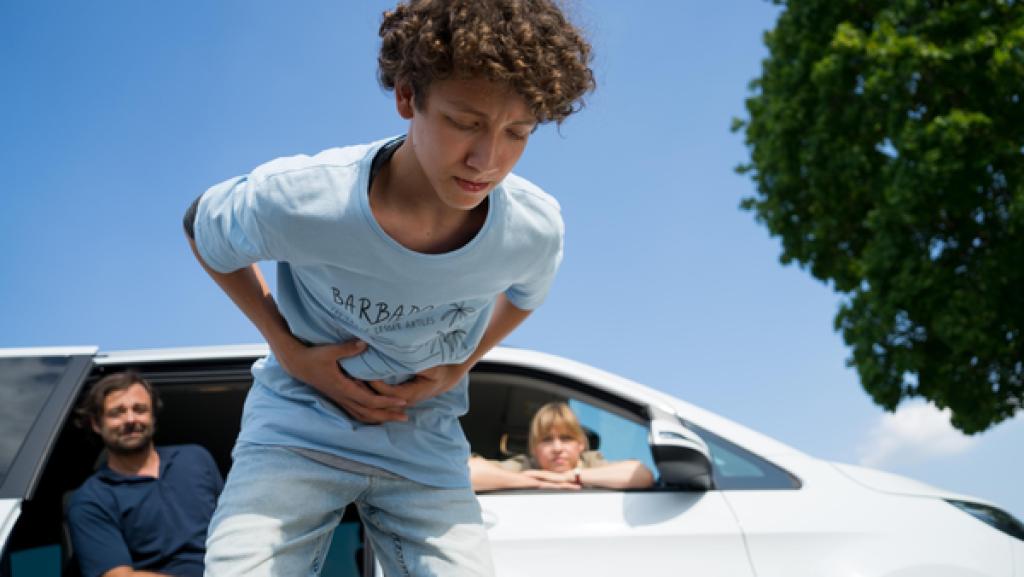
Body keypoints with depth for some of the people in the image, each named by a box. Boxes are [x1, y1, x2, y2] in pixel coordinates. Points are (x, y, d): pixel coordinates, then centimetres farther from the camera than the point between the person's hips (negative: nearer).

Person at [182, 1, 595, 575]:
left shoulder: (536, 230, -18)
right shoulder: (294, 201, -26)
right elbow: (202, 230, -1)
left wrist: (458, 366, -5)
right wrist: (289, 350, -9)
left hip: (425, 445, 2)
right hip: (299, 424, -2)